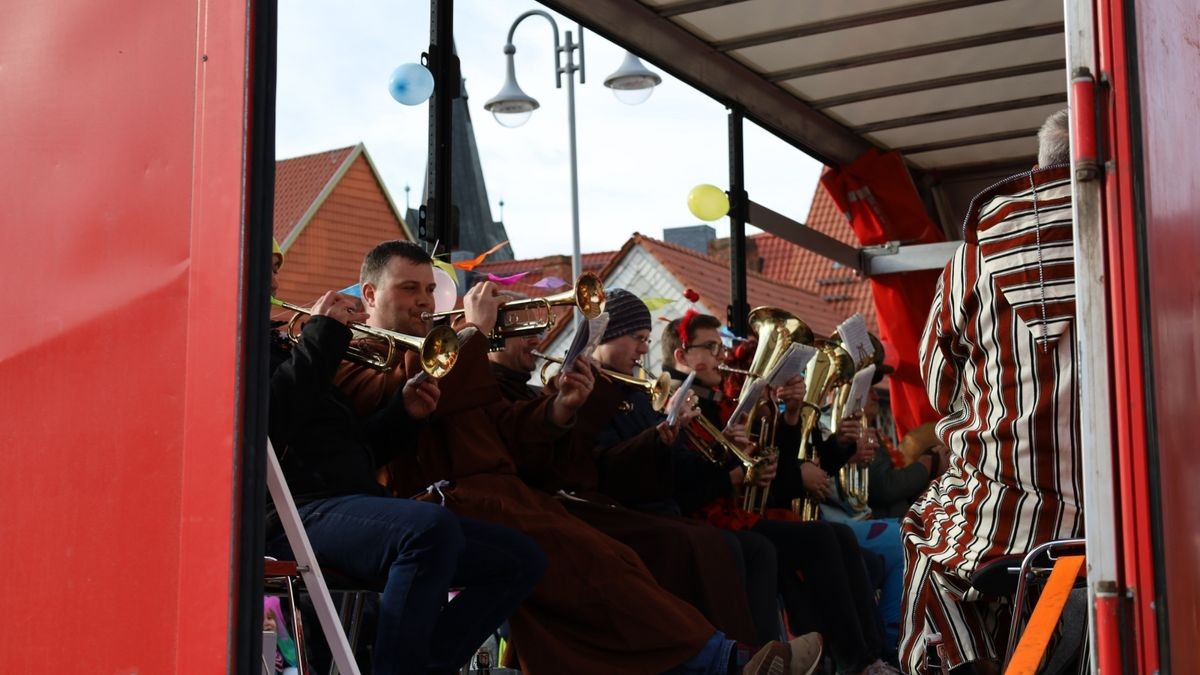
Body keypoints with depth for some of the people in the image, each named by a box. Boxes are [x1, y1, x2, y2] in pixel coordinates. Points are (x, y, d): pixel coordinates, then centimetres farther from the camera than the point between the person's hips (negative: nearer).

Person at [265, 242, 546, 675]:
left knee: (521, 559, 0)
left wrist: (403, 413, 9)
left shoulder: (273, 344, 29)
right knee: (432, 527, -38)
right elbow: (267, 420, -19)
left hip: (354, 497, 9)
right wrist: (323, 334, -9)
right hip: (297, 510, -9)